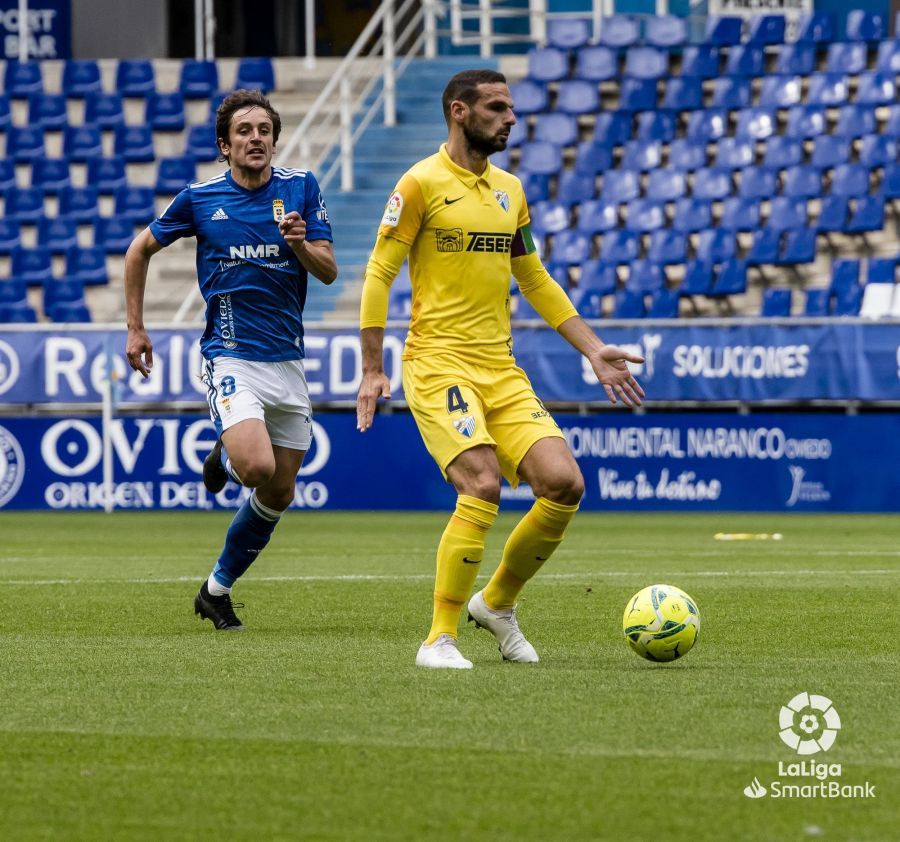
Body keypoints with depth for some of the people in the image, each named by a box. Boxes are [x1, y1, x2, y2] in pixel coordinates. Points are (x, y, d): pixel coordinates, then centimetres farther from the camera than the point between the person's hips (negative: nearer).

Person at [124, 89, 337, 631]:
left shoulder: (301, 187, 2)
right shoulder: (199, 199, -2)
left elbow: (329, 272, -1)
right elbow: (141, 250, 12)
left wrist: (300, 243, -22)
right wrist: (136, 329, 9)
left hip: (288, 358, 3)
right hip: (232, 356, -3)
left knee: (278, 494, 7)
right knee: (257, 467, -27)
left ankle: (218, 589, 26)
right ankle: (226, 458, 9)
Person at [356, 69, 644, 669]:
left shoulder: (509, 189, 16)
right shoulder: (423, 184, -4)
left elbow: (535, 280, 24)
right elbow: (379, 274, -3)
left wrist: (594, 350, 18)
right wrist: (372, 371, -8)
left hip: (502, 370, 6)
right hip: (439, 365, -6)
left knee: (564, 484, -8)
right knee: (482, 485, -23)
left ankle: (498, 603, 15)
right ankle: (440, 639, -11)